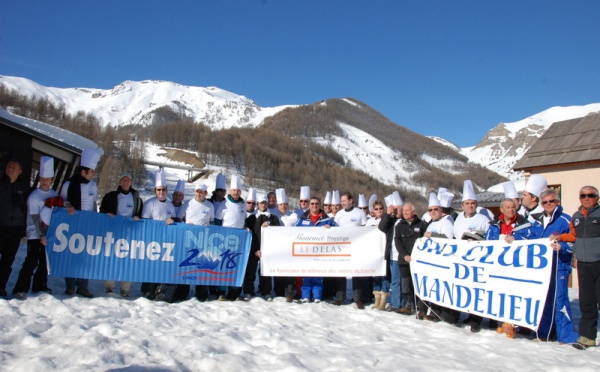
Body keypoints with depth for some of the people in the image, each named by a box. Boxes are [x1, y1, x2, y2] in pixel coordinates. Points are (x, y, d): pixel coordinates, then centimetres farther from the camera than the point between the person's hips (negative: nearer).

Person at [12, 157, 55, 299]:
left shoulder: (55, 195, 5)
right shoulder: (34, 196, -8)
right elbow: (35, 218, -12)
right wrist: (41, 235, -17)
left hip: (49, 234, 5)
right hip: (35, 234, -5)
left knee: (45, 262, 9)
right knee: (31, 261, -8)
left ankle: (39, 286, 22)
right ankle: (20, 289, -4)